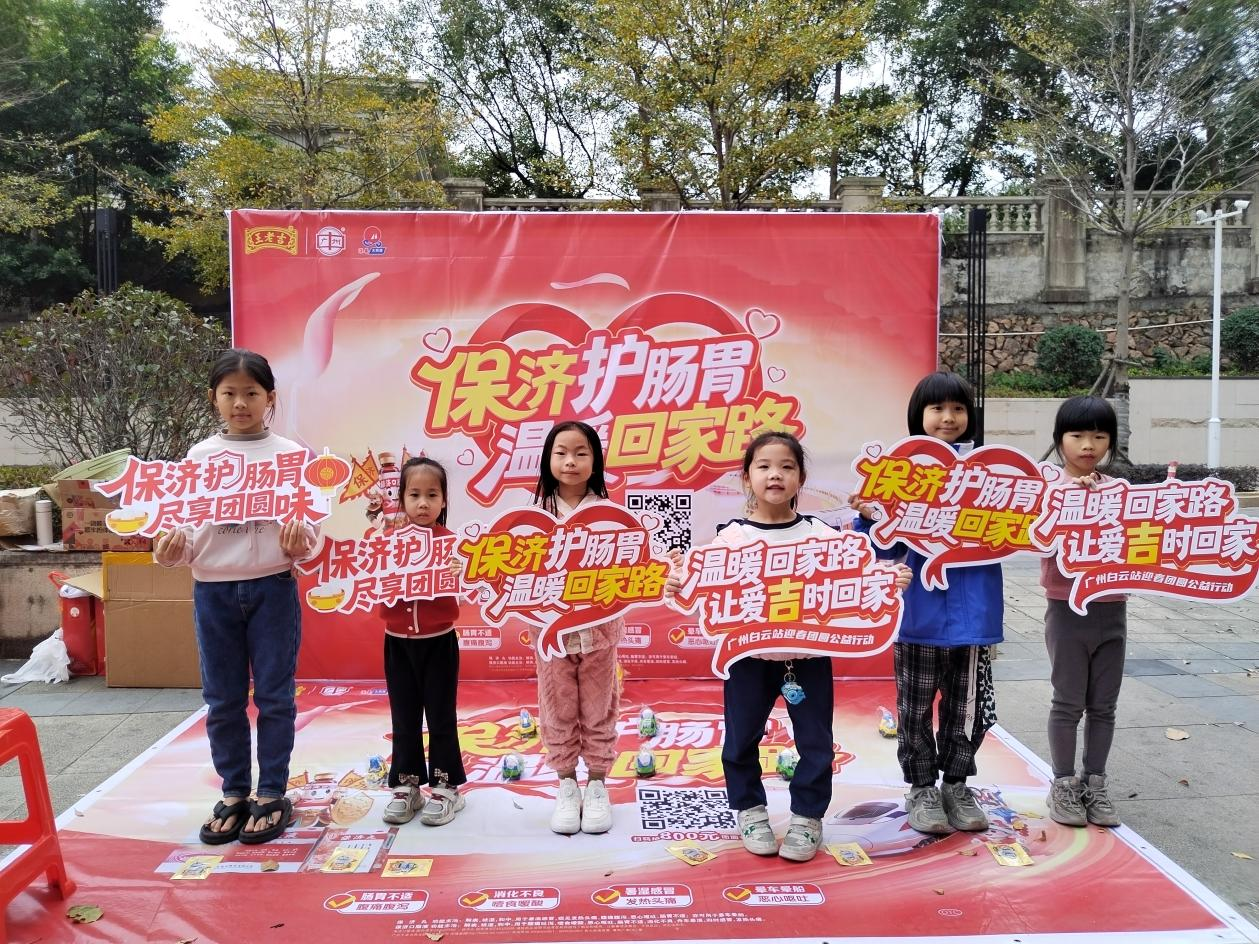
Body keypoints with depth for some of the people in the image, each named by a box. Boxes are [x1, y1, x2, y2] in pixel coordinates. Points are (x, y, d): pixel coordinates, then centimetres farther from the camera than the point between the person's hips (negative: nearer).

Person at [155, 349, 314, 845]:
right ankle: (233, 794, 26)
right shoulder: (200, 456, 4)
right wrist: (172, 548, -16)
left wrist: (300, 539, -25)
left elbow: (307, 527, -3)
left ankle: (271, 795, 20)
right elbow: (188, 526, 4)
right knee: (222, 699, 11)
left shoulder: (290, 455, -2)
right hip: (212, 590, 2)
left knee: (274, 695, 6)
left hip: (272, 587, -2)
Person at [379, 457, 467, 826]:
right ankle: (406, 786, 24)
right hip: (398, 642, 2)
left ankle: (445, 787, 19)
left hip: (438, 642, -2)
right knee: (404, 719, 12)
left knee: (441, 717, 7)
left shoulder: (447, 540, -7)